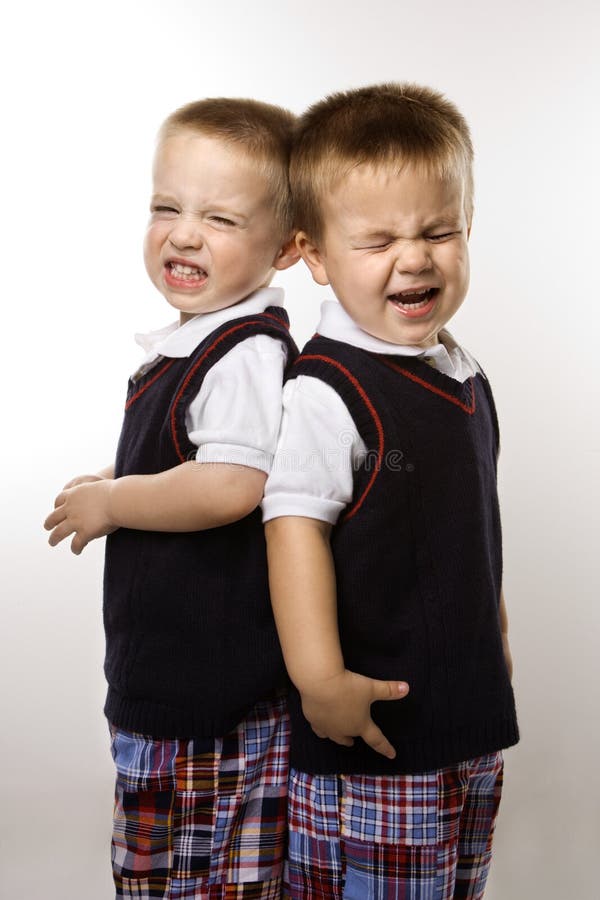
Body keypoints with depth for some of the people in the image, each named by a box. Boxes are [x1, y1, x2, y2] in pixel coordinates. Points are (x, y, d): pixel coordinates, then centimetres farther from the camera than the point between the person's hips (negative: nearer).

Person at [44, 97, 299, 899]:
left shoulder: (248, 352, -20)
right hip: (165, 681, 10)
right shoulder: (191, 345, 10)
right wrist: (124, 482, 12)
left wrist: (107, 504, -18)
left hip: (219, 693, -10)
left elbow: (229, 487, -32)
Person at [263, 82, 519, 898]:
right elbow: (294, 525, -23)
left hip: (473, 719, 8)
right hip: (372, 736, -8)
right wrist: (319, 678, -28)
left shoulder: (465, 380, 9)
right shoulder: (327, 392, -18)